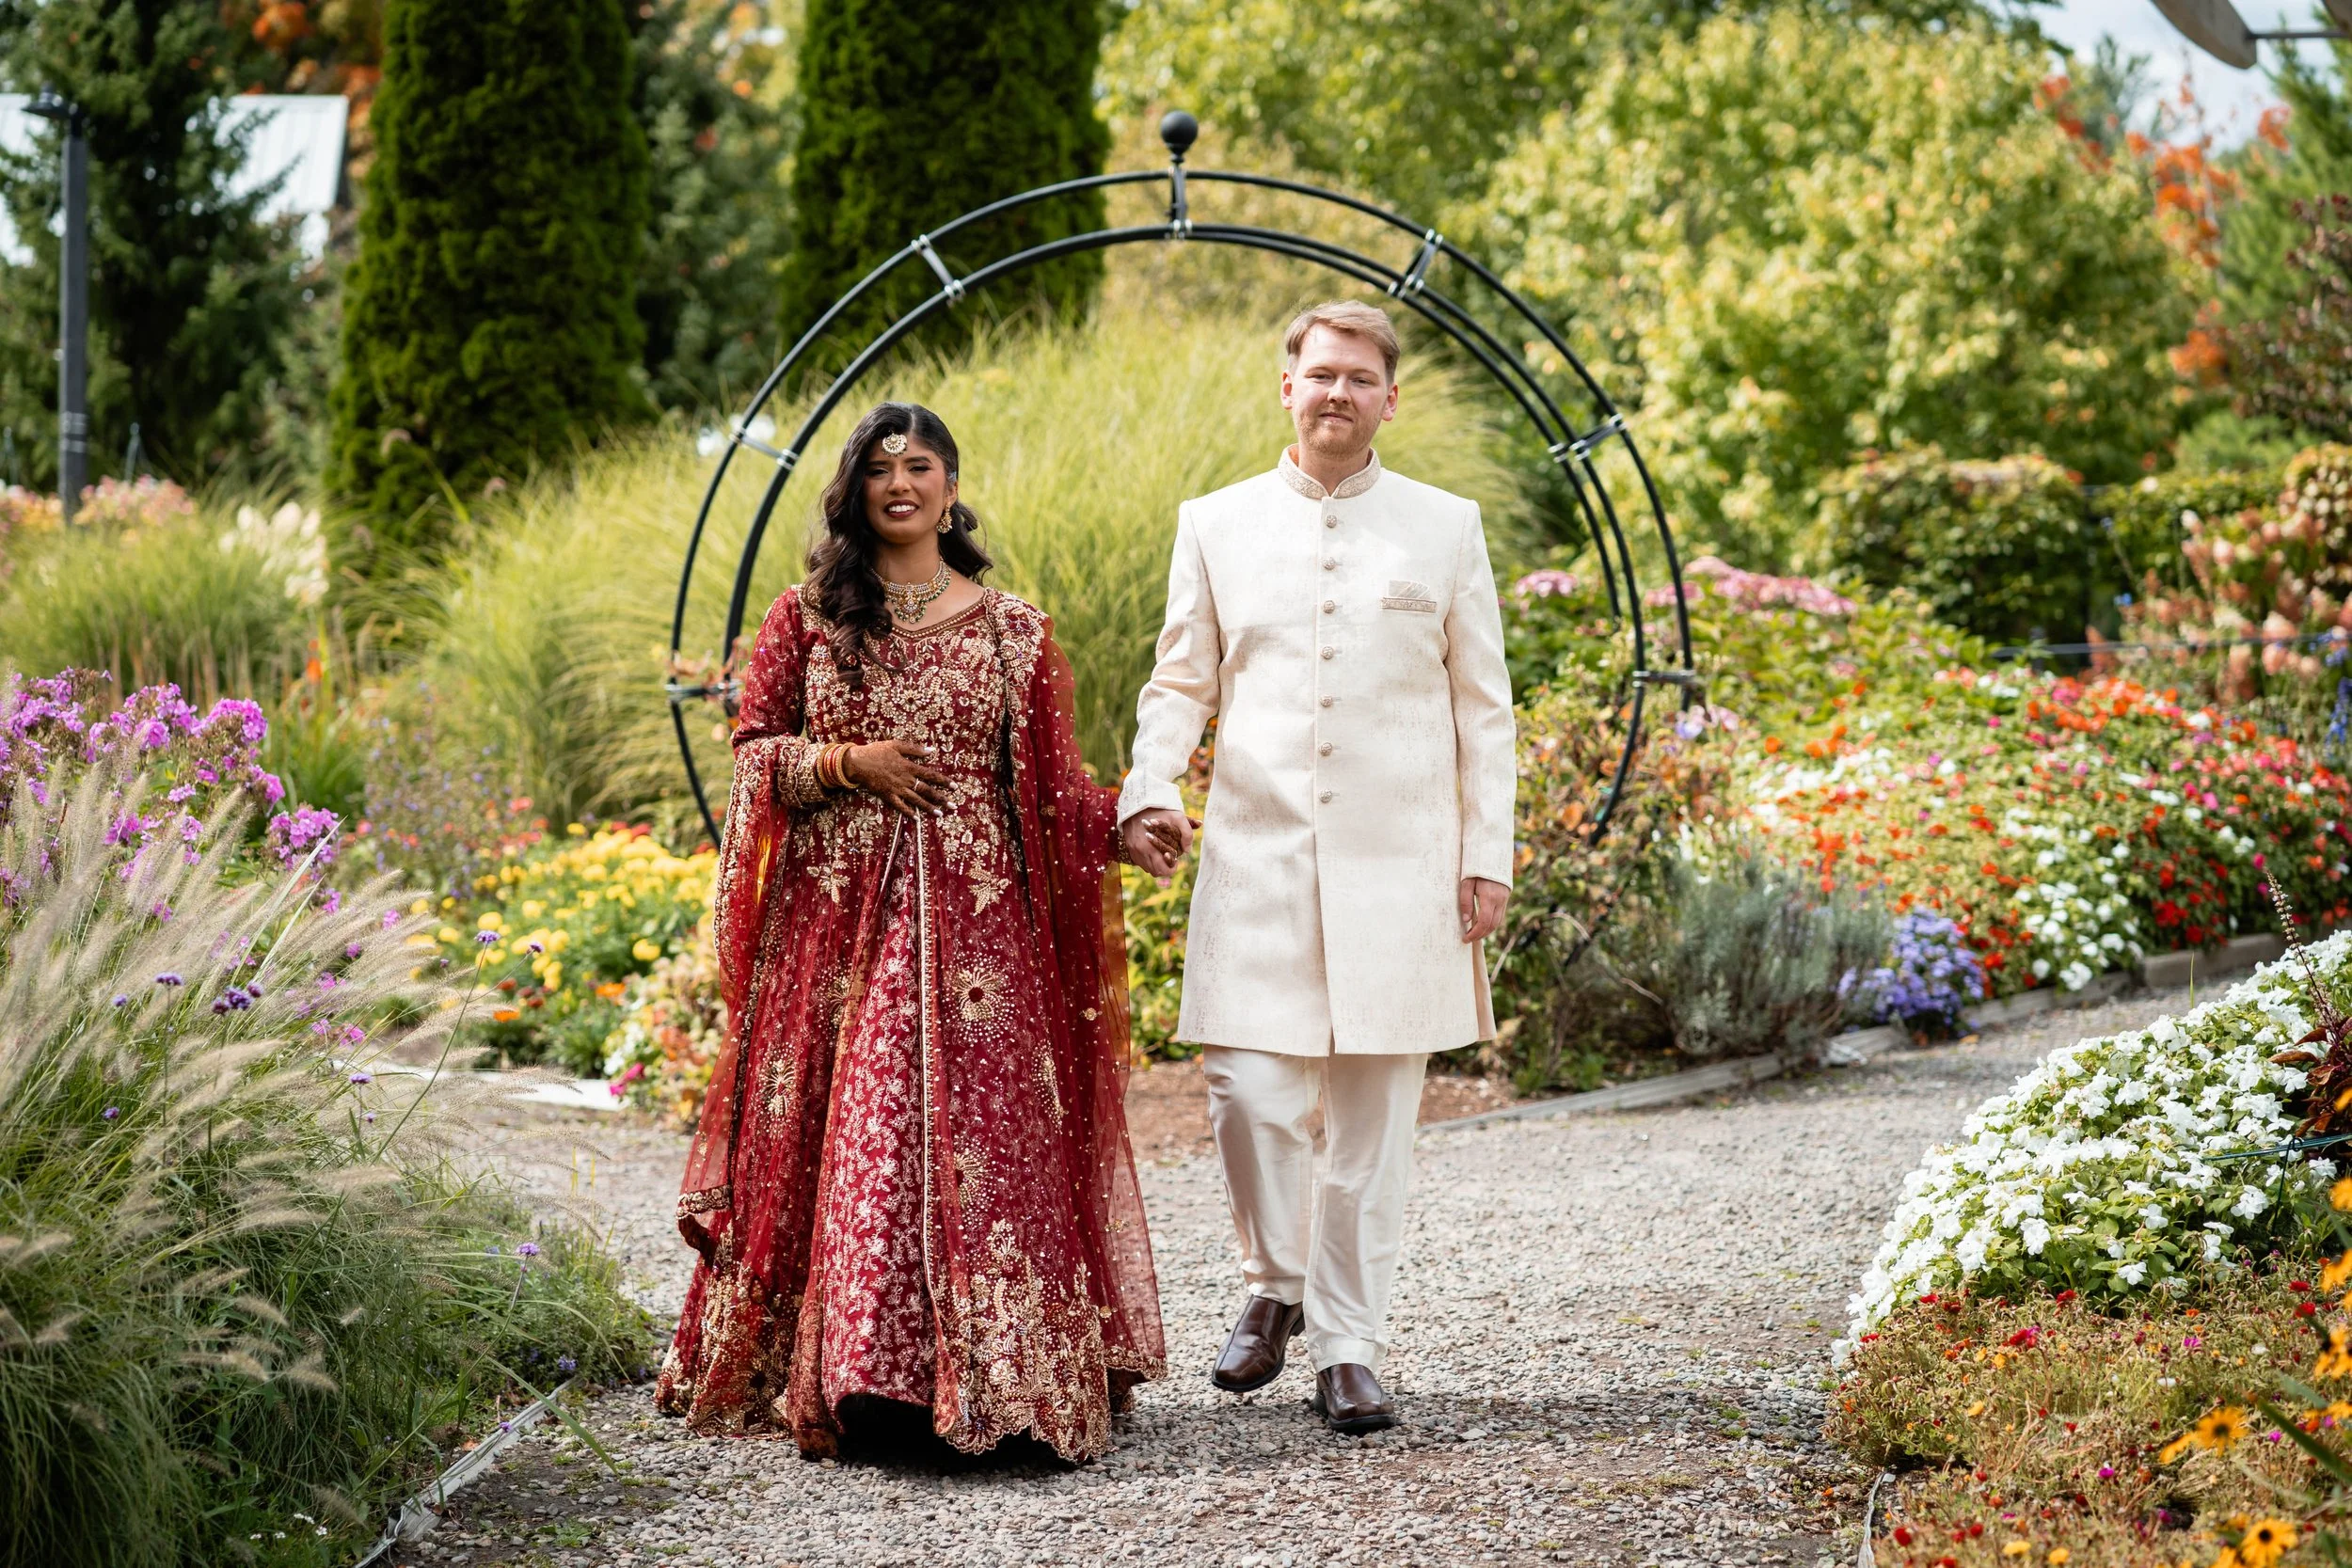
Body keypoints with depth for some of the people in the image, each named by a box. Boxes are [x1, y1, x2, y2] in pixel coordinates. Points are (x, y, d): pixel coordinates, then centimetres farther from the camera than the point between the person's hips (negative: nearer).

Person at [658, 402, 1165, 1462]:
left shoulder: (1013, 631, 8)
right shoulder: (807, 618, 9)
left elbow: (1054, 789, 7)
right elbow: (754, 749, 8)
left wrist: (1119, 828, -10)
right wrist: (847, 764, -7)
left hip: (968, 919, -1)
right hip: (836, 909, 1)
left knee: (971, 1129, -8)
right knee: (829, 1132, -1)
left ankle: (983, 1374, -5)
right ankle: (841, 1370, 4)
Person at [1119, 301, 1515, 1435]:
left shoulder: (1445, 530, 9)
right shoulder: (1217, 526, 10)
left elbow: (1482, 707, 10)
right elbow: (1180, 681, 12)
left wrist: (1486, 855, 3)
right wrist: (1148, 789, -6)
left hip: (1400, 869, 0)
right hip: (1258, 860, 0)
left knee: (1373, 1117, 1)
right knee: (1248, 1087, -9)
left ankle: (1348, 1350, 9)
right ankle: (1275, 1286, 17)